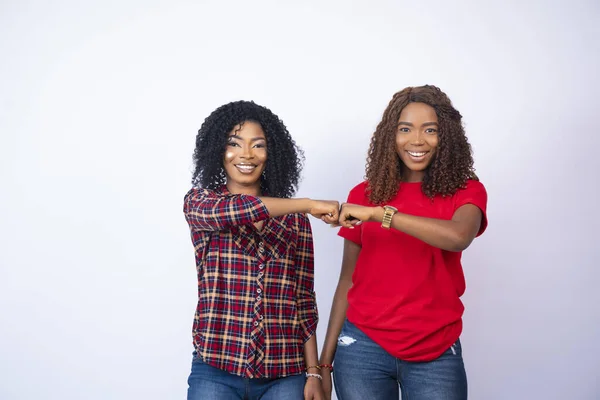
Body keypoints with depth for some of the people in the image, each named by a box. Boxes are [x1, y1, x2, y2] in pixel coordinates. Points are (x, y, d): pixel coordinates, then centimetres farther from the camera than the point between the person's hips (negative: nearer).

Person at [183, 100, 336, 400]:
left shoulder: (294, 219, 5)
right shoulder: (199, 202, 3)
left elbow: (304, 301, 6)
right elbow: (232, 210, -21)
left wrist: (313, 373, 1)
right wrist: (309, 204, -24)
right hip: (215, 371, -1)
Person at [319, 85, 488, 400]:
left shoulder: (466, 192, -1)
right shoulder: (363, 195, 3)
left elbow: (459, 237, -24)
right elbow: (348, 281, 6)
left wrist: (379, 213, -24)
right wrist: (325, 361, 6)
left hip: (436, 354, -1)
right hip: (363, 347, 1)